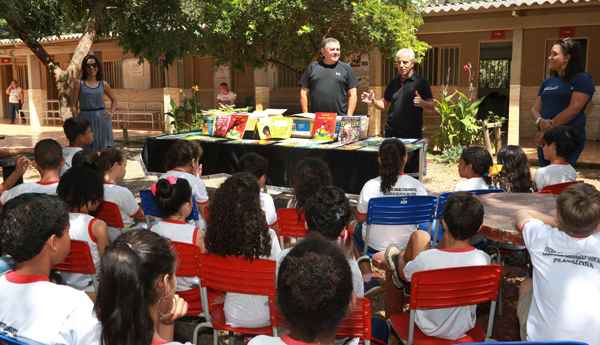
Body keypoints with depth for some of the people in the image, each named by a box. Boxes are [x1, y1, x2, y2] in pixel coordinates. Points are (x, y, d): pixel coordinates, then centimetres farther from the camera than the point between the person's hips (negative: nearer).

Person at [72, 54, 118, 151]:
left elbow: (114, 100, 21)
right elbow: (74, 105, 0)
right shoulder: (79, 84, 2)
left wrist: (111, 113, 4)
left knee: (104, 149, 3)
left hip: (102, 119, 2)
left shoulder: (103, 84, 8)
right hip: (85, 119, -2)